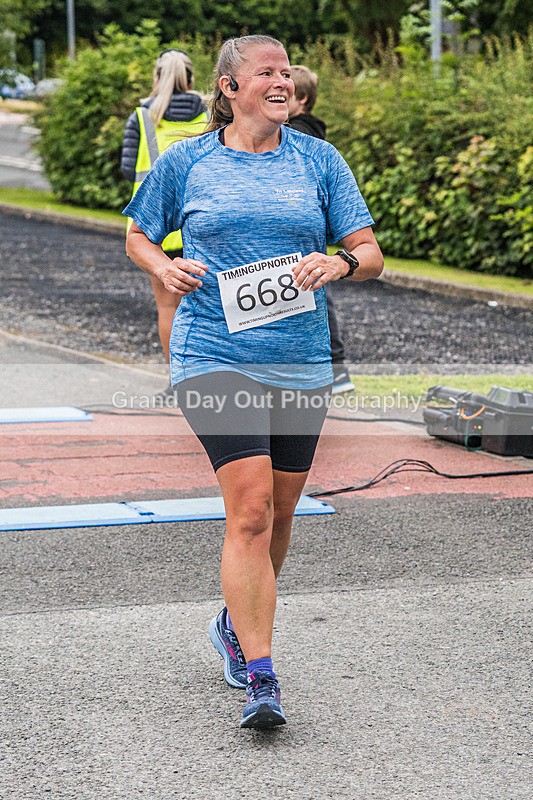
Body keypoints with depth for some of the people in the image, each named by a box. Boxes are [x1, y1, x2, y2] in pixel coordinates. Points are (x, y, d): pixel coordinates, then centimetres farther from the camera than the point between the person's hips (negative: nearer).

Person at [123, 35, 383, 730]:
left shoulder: (319, 160, 7)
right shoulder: (186, 162, 4)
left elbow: (371, 254, 6)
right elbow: (138, 235, 17)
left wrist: (339, 263, -16)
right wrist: (163, 268, -4)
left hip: (302, 364, 3)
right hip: (216, 360, -3)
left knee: (278, 512, 12)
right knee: (250, 508, -15)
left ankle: (237, 623, 39)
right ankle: (260, 680, -13)